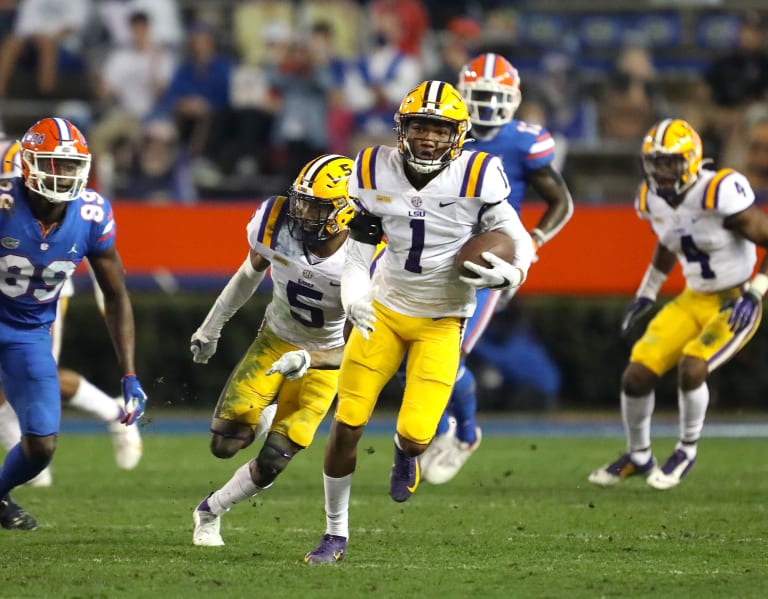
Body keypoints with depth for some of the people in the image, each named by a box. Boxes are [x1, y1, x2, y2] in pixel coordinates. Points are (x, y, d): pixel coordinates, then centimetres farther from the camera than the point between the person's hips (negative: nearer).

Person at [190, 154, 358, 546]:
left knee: (271, 465, -7)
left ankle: (210, 513, 20)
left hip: (324, 359, -3)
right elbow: (251, 273, 3)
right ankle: (265, 417, 28)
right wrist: (212, 326, 14)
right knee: (225, 444, -7)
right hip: (276, 338, 3)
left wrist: (307, 361, -37)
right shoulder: (276, 221, -20)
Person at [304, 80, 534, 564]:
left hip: (440, 322, -2)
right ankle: (336, 534, 15)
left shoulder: (476, 179, -17)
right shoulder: (376, 173, -8)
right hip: (383, 310, 2)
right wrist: (353, 297, -17)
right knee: (347, 425, -3)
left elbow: (520, 243, -7)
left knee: (416, 433, -14)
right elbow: (359, 252, 1)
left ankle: (406, 451, 27)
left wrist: (508, 274, -29)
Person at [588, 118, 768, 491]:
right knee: (637, 375, -4)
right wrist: (646, 295, 16)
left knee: (691, 367, -28)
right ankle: (638, 457, 21)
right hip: (693, 302, 7)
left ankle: (687, 451, -1)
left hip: (735, 305, -7)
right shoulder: (653, 199, -3)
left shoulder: (721, 194, -26)